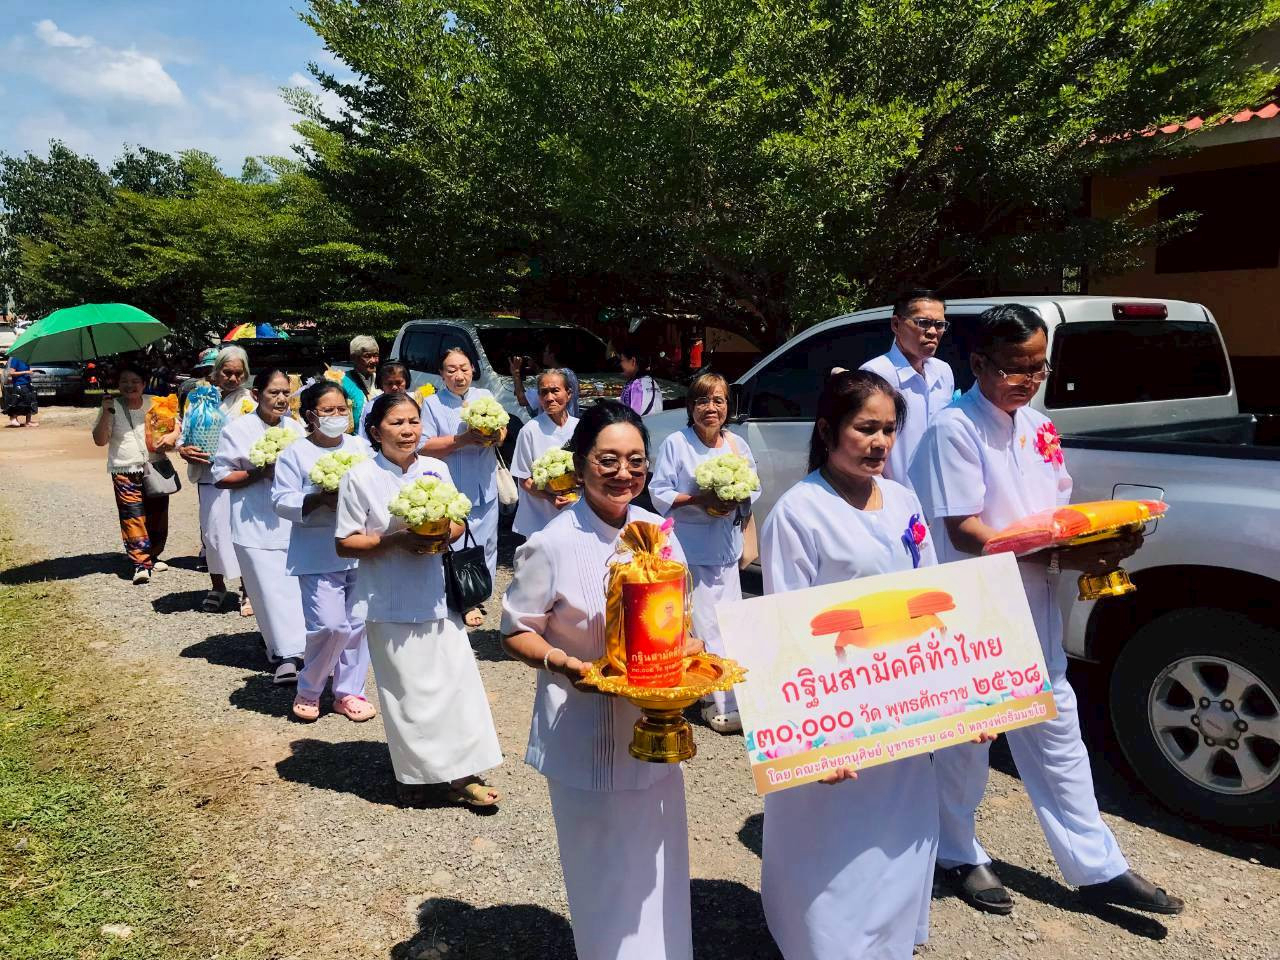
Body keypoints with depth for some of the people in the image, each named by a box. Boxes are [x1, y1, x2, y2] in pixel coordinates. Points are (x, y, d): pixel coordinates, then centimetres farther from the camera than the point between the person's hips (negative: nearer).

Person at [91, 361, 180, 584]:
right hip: (126, 472, -3)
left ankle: (153, 556, 25)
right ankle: (141, 564, -12)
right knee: (133, 518, -12)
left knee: (157, 516, 9)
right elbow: (100, 440, -3)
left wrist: (172, 436, -11)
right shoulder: (112, 407, 2)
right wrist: (106, 413, -14)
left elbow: (177, 426, 11)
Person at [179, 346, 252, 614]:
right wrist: (183, 449, -9)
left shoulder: (248, 401, 1)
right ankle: (217, 587, 25)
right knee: (212, 530, 8)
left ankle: (247, 590, 11)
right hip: (209, 476, 3)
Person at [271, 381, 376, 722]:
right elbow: (281, 502, -6)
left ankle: (348, 692, 22)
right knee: (329, 625, -11)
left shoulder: (361, 447, 12)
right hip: (318, 555, -4)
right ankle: (308, 690, 13)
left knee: (359, 623, 6)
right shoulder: (296, 453, 0)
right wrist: (319, 500, -20)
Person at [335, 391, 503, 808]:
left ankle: (461, 774, 17)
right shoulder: (360, 478, -8)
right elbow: (345, 543, -7)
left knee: (458, 679, 4)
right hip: (390, 602, -3)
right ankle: (413, 776, 25)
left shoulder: (436, 469, 3)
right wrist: (394, 540, -20)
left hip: (435, 595, 4)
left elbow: (458, 524, 11)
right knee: (407, 689, 6)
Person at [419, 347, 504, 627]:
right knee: (457, 546, -4)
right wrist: (462, 439, -21)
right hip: (453, 490, -4)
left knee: (487, 545, 11)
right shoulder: (432, 403, -3)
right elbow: (424, 447, -11)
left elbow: (502, 431, 15)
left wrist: (495, 435, -9)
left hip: (485, 488, 5)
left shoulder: (485, 396, 11)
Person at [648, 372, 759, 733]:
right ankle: (723, 704, -1)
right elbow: (659, 493, -7)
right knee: (707, 626, -6)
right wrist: (697, 500, -19)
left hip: (725, 546, 5)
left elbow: (754, 488, 12)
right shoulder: (675, 444, -7)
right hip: (690, 548, -5)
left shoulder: (737, 444, 7)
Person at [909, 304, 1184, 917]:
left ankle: (1096, 867, 28)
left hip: (1035, 608, 7)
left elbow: (1062, 507, 15)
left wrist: (1102, 541, -7)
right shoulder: (954, 429, -16)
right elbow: (964, 530, -21)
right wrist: (1060, 557, -26)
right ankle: (959, 856, 29)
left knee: (1055, 732, 15)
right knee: (963, 735, 9)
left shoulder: (1037, 426, 8)